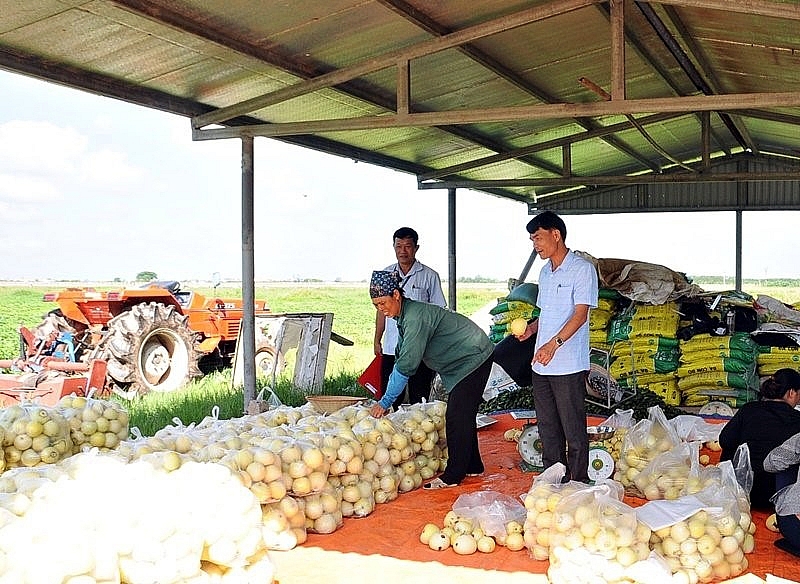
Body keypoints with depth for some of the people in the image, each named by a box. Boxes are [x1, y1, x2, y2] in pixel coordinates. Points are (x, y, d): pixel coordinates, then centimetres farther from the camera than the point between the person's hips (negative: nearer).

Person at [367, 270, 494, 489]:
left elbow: (407, 364, -32)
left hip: (473, 359, -10)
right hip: (461, 363, 10)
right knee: (461, 415, 15)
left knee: (457, 417, -10)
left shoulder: (416, 316, -28)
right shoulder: (404, 316, 4)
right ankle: (472, 466, 26)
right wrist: (386, 400, 4)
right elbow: (400, 360, 9)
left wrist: (385, 402, -27)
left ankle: (452, 476, -4)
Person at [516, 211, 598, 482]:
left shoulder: (582, 269, -8)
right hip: (541, 365, 8)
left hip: (569, 365, -8)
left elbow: (580, 315, -17)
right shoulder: (545, 272, 17)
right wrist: (531, 328, 5)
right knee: (547, 426, 14)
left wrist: (553, 344, -28)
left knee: (573, 429, 0)